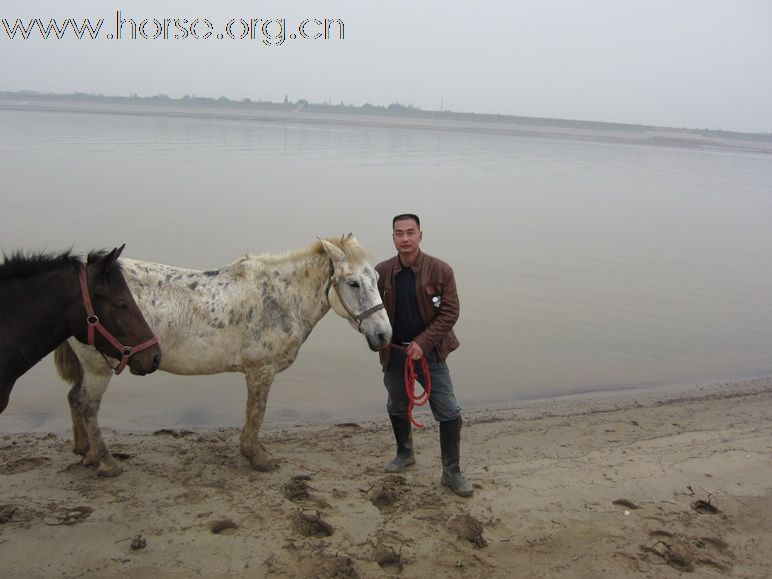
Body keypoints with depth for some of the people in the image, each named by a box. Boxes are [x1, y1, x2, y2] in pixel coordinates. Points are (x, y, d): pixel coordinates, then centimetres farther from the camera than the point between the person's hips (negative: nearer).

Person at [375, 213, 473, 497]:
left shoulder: (440, 270, -13)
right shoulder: (381, 272, -6)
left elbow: (450, 312, -14)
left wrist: (422, 343, -22)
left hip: (430, 352, -2)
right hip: (394, 353, 3)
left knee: (449, 412, -3)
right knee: (397, 407, 20)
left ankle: (451, 473, 12)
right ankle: (405, 453, 45)